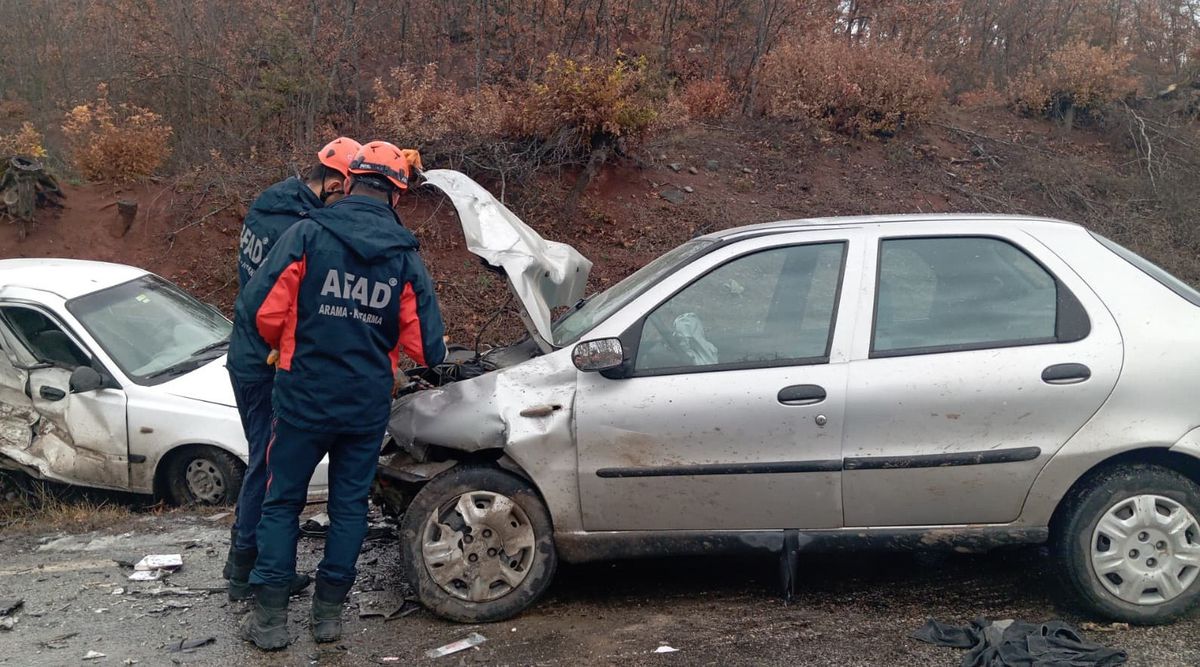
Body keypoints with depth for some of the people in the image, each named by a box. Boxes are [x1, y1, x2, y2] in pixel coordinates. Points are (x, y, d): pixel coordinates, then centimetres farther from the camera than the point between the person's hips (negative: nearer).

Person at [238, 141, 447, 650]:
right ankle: (329, 612, 20)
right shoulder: (405, 256, -2)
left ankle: (270, 618, 12)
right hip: (368, 404, 2)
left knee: (282, 501, 11)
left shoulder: (308, 234, -9)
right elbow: (426, 345, -2)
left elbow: (263, 308, -12)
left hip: (304, 396, -2)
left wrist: (287, 348, 9)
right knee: (349, 505, 14)